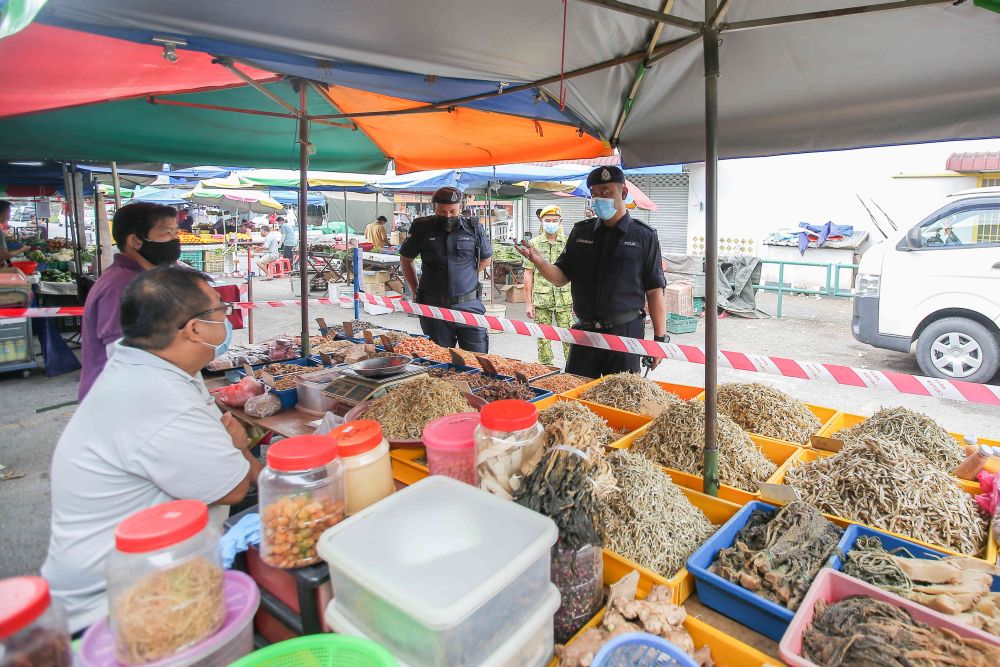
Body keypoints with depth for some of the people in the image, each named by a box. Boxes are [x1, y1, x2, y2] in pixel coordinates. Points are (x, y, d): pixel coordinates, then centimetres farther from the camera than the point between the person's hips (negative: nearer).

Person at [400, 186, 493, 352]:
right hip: (434, 307, 0)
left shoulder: (474, 229, 1)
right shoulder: (422, 228, 1)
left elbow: (485, 259, 17)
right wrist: (415, 291, 9)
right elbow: (405, 260, 14)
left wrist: (467, 276, 9)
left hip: (469, 305, 0)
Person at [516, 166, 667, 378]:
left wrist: (660, 339, -6)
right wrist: (539, 261, -14)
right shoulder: (581, 231, 8)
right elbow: (561, 278, 6)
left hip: (625, 331, -3)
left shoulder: (644, 236, -2)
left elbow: (654, 291, -3)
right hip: (585, 331, 3)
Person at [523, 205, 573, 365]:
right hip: (541, 300, 1)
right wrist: (528, 302, 0)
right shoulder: (534, 243, 5)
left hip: (564, 299, 0)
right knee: (543, 339, 7)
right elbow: (528, 273, 4)